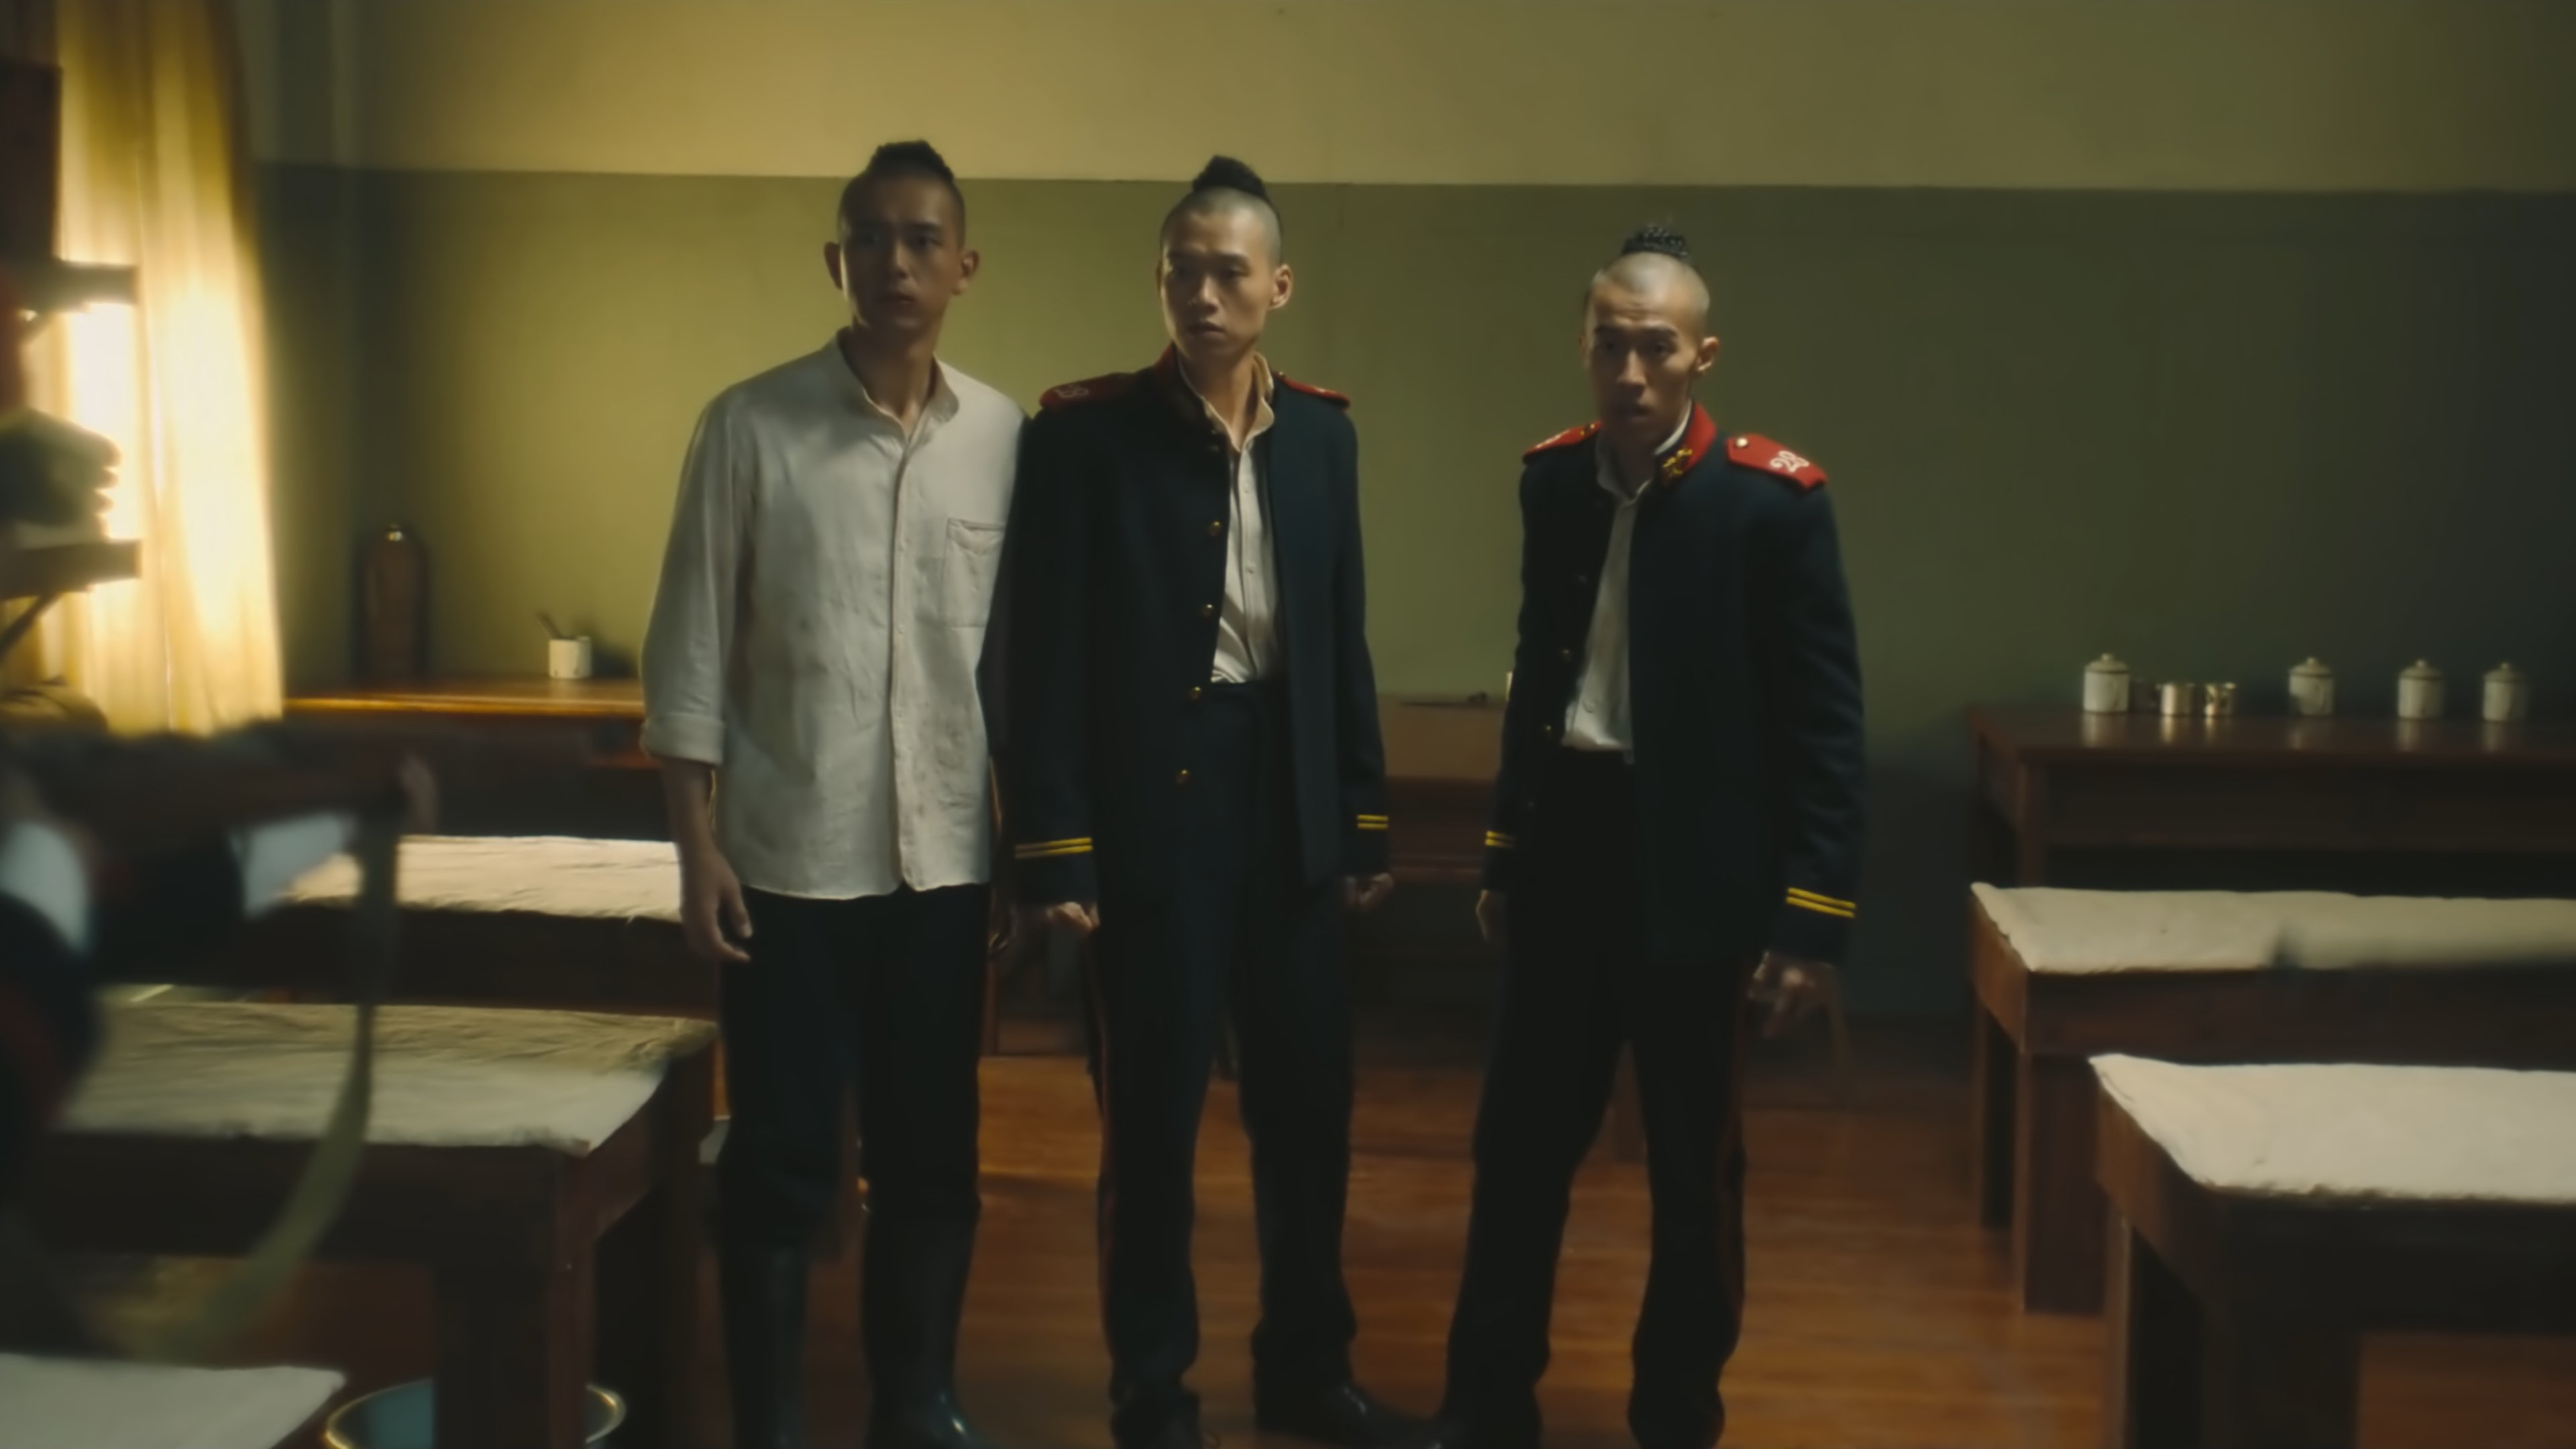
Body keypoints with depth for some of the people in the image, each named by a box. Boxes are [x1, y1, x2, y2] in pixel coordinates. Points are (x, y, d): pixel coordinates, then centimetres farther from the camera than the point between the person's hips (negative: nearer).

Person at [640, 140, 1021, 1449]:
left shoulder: (1005, 436, 3)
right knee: (781, 1163, 5)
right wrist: (698, 848, -8)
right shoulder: (750, 426, -5)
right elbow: (690, 650, -3)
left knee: (932, 1156, 12)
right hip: (790, 859, -3)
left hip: (944, 859, 3)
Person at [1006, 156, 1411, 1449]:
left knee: (1310, 1099, 11)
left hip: (1288, 802, 4)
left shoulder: (1321, 433, 7)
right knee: (1151, 1110, 5)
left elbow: (1343, 641, 12)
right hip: (1151, 806, -4)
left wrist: (1365, 820, 9)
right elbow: (1046, 653, -9)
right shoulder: (1086, 431, -7)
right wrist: (1054, 848, -13)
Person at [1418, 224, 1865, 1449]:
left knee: (1693, 1162, 9)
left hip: (1694, 869, -4)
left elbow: (1824, 720, -10)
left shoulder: (1773, 500, -11)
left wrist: (1813, 915, -14)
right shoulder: (1552, 478, 4)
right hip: (1565, 846, 4)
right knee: (1519, 1138, 10)